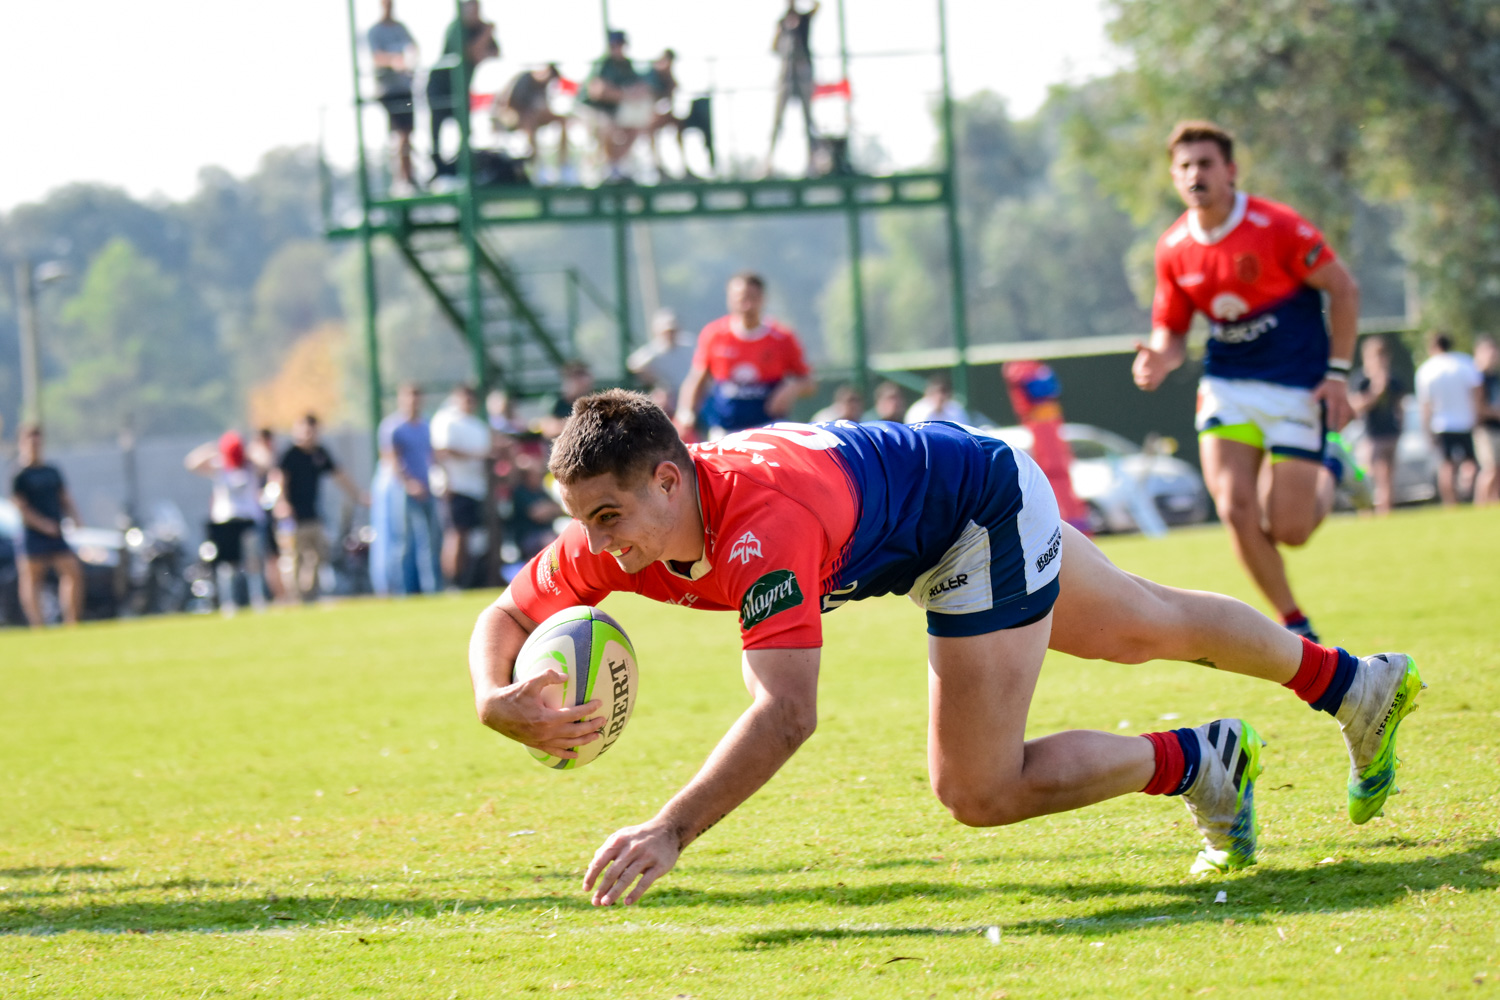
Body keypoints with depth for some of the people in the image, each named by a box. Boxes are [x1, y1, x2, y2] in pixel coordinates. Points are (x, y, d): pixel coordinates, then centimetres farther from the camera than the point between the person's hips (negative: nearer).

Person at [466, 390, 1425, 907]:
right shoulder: (615, 527, -22)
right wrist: (499, 702, -34)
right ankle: (1361, 684, 52)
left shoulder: (764, 525, -44)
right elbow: (505, 617, -11)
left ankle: (1200, 761, 11)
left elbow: (787, 713, -52)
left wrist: (672, 832, -60)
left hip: (984, 501, -8)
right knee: (1145, 627, 28)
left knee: (979, 790, -13)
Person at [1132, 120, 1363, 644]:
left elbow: (1344, 289, -7)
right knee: (1236, 509, -13)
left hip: (1296, 386, -4)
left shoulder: (1277, 228, -15)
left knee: (1288, 529, -7)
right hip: (1227, 387, 4)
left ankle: (1330, 472, 28)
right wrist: (1160, 359, -15)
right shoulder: (1173, 250, 0)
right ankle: (1294, 625, 6)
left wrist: (1337, 373, -11)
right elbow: (1171, 330, 10)